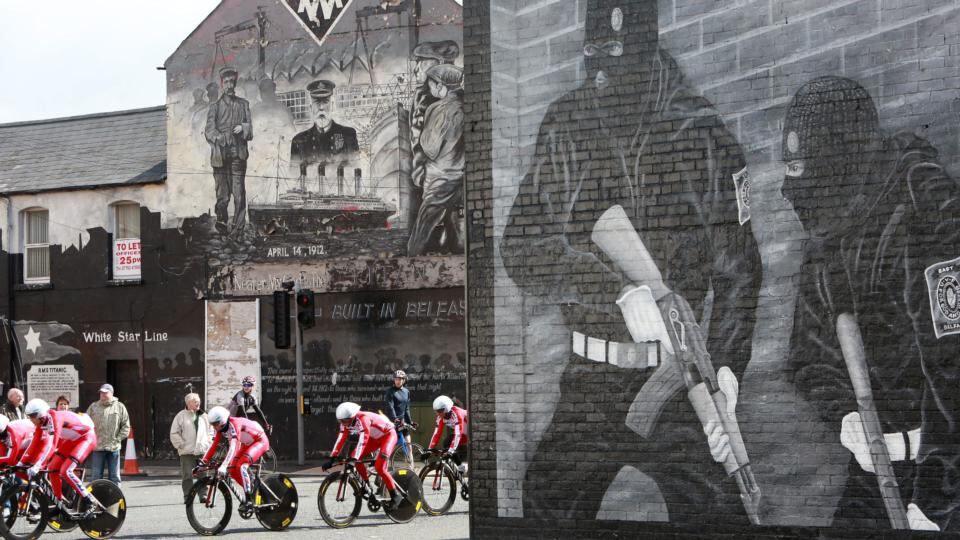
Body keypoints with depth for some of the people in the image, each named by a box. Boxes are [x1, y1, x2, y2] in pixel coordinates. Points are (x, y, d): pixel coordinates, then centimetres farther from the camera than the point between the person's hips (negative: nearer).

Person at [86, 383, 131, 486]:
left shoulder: (120, 407, 5)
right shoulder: (93, 407, 7)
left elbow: (126, 426, 5)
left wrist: (118, 439, -4)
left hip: (114, 447, 0)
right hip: (97, 447, 0)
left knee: (115, 476, 6)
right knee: (95, 475, 1)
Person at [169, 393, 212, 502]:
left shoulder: (203, 416, 13)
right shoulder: (181, 416, 2)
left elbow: (210, 432, 20)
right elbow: (174, 434, 2)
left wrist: (207, 444, 7)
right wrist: (181, 445, -5)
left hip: (202, 451, 3)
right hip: (187, 452, -3)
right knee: (187, 476, -4)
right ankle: (187, 496, 1)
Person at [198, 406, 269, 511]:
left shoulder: (234, 425, -33)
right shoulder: (220, 428, -8)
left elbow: (233, 447, -43)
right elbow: (214, 445, -2)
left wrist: (224, 466, -51)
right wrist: (203, 462, -9)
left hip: (260, 441, -9)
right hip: (247, 444, 9)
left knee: (241, 466, -27)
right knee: (232, 470, -4)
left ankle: (248, 500, -24)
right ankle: (251, 489, 15)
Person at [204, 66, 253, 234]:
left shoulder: (243, 104, 18)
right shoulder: (215, 105, 11)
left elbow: (250, 129, 16)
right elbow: (209, 130, 1)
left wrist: (243, 128, -7)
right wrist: (218, 138, -19)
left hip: (239, 152, 1)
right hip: (220, 153, -1)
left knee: (239, 191, -7)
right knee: (222, 191, -6)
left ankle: (239, 226, -6)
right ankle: (221, 221, 2)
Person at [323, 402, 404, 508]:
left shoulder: (363, 419, -35)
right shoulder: (346, 423, -12)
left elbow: (362, 440, -43)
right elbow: (341, 439, -12)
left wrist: (354, 459, -49)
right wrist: (332, 458, -18)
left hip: (388, 434, -8)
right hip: (375, 438, 8)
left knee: (379, 467, -22)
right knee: (357, 459, -8)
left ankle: (396, 495, -12)